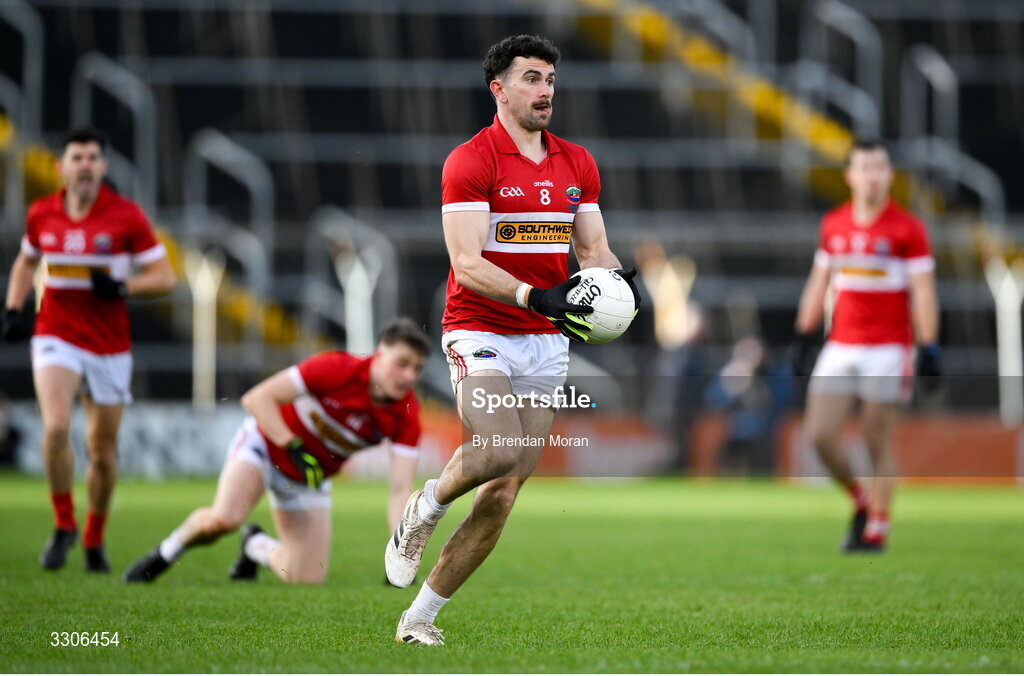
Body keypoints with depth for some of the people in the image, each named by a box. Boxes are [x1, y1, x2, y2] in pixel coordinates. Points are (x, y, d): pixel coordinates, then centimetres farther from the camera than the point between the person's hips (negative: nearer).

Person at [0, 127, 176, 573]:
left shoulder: (127, 216, -6)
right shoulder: (41, 214, 2)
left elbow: (164, 278, -4)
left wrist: (122, 287, -21)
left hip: (109, 347, 0)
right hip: (56, 338, 0)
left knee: (102, 449, 6)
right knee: (55, 427, -22)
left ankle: (94, 539, 27)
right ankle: (63, 526, -4)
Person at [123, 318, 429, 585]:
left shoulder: (406, 415, -20)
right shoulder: (336, 369, -30)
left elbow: (400, 490, -23)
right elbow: (257, 398, -26)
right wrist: (294, 449, -33)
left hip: (309, 477, 4)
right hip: (267, 444, -4)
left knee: (308, 579, -7)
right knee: (224, 518, -32)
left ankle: (257, 546, 26)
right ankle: (166, 552, 0)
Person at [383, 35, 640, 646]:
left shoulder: (577, 164, 12)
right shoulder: (471, 161, -8)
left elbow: (594, 248, 15)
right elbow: (467, 263, -15)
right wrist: (536, 297, -29)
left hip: (545, 343, 6)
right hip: (479, 333, -6)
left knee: (504, 491, 0)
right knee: (499, 452, -28)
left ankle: (421, 617, 9)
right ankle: (426, 508, 5)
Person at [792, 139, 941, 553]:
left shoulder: (907, 229, -4)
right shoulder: (833, 225, 9)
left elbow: (923, 294, -5)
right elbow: (818, 284, 18)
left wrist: (929, 352, -11)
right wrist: (804, 339, 15)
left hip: (887, 349, -4)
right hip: (840, 348, 4)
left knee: (878, 442, -3)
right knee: (819, 433, -5)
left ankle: (877, 529, 7)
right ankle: (860, 502, 17)